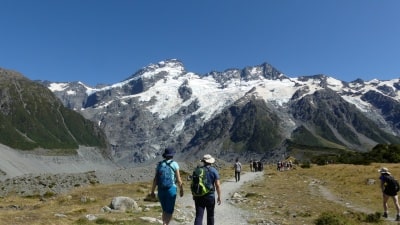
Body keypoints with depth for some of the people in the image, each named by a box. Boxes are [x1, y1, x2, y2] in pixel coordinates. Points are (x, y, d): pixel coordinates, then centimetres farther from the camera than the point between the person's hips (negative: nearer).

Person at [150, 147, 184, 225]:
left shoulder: (159, 164, 5)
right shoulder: (175, 164, -5)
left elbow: (155, 179, 1)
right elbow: (178, 179, -6)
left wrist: (152, 191, 7)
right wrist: (181, 190, 6)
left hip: (161, 190, 4)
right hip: (171, 189, -4)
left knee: (165, 210, 20)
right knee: (169, 212, 1)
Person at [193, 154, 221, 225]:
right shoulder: (214, 171, -7)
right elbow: (217, 185, -10)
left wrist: (194, 195, 18)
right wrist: (219, 197, -1)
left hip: (199, 196, 1)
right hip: (210, 196, -1)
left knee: (198, 216, -1)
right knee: (210, 215, 17)